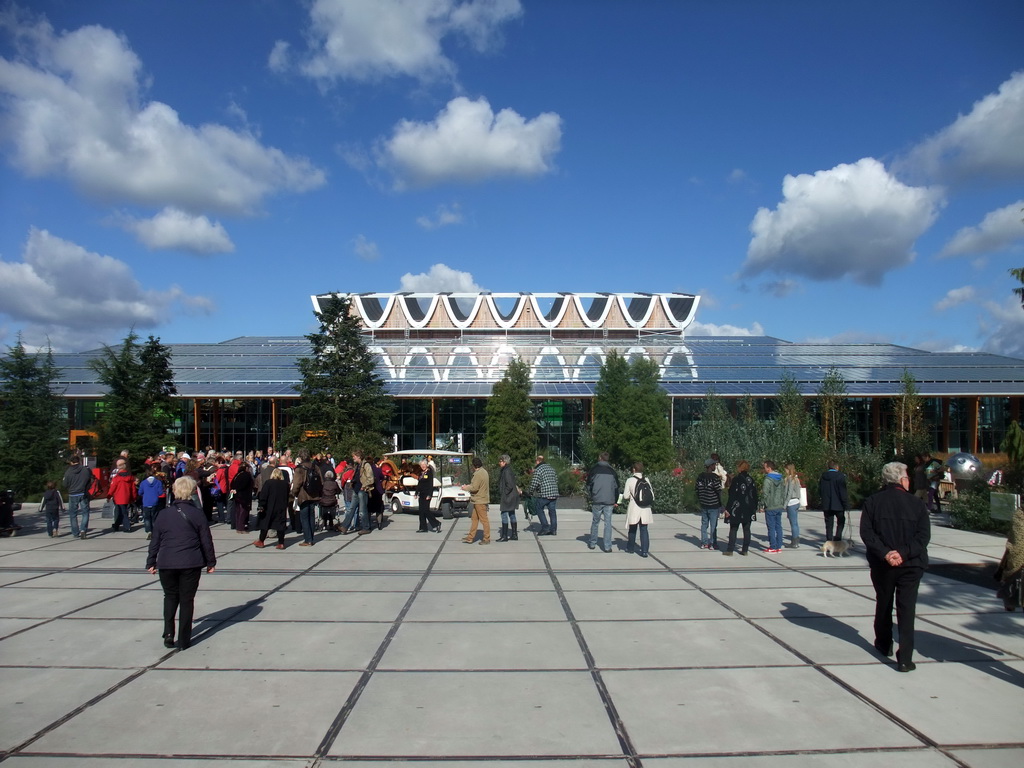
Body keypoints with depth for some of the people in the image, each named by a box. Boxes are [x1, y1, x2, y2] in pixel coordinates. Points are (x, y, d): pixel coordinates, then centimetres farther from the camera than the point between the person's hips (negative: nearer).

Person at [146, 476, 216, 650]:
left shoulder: (164, 515, 2)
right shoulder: (197, 514, -3)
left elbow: (154, 541, 8)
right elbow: (206, 540, 0)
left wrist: (151, 562, 18)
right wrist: (211, 562, 10)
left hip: (166, 563, 2)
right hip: (191, 564, -2)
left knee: (170, 597, 19)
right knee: (187, 599, 7)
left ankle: (168, 634, 8)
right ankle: (183, 640, 10)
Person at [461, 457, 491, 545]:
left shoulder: (478, 474, -20)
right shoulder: (483, 472, 12)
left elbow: (474, 488, -22)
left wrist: (466, 488, -5)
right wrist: (469, 485, 14)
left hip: (480, 501, -11)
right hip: (479, 500, 11)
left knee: (483, 519, -2)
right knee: (474, 519, 14)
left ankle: (486, 539, 4)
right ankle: (470, 538, 20)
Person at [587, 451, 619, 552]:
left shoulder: (594, 469, -2)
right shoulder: (612, 471, 6)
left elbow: (588, 485, 2)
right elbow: (616, 487, 7)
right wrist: (615, 501, 13)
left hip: (596, 500, -1)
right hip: (609, 502, 1)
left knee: (595, 522, 13)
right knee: (608, 523, 4)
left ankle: (592, 543, 21)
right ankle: (607, 546, 2)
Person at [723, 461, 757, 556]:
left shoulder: (736, 479, -10)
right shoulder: (751, 480, 5)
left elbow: (732, 496, -12)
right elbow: (755, 495, 9)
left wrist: (728, 508, -9)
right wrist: (754, 508, 18)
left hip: (737, 509, -5)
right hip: (749, 509, 5)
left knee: (733, 529, 1)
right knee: (746, 530, 11)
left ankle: (730, 550, 0)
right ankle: (745, 550, 12)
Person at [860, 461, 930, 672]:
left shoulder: (872, 501, -2)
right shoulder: (916, 503, -3)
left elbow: (867, 533, -10)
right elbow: (923, 535, -11)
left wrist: (885, 553, -14)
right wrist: (904, 553, -16)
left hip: (882, 564, 1)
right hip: (911, 564, -1)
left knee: (883, 604, 18)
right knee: (906, 608, 1)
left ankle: (884, 645, 35)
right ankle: (905, 658, -2)